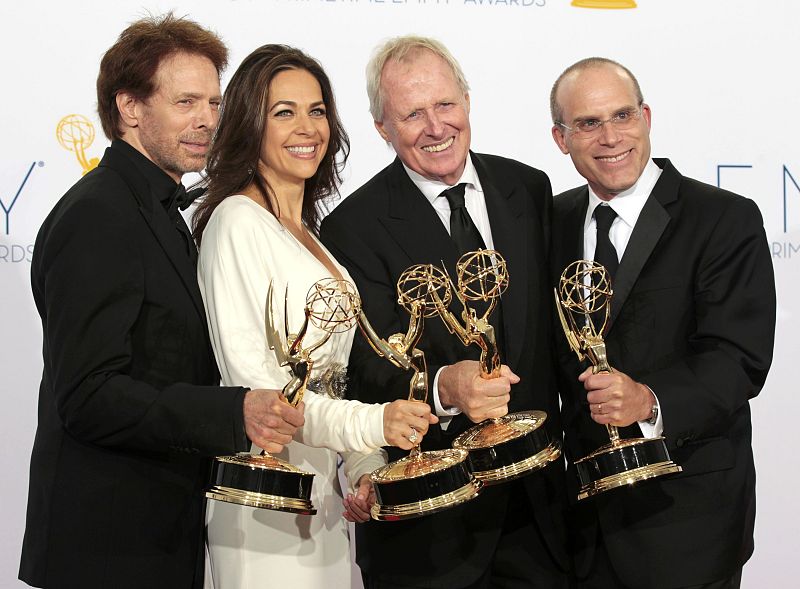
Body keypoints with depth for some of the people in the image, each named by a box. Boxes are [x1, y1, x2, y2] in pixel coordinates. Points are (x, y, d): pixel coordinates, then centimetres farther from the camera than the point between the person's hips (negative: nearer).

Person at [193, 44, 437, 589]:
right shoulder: (238, 221, -13)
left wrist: (367, 470, 7)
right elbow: (252, 381, -20)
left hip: (324, 494, 8)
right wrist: (370, 424, -30)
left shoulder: (307, 231, 13)